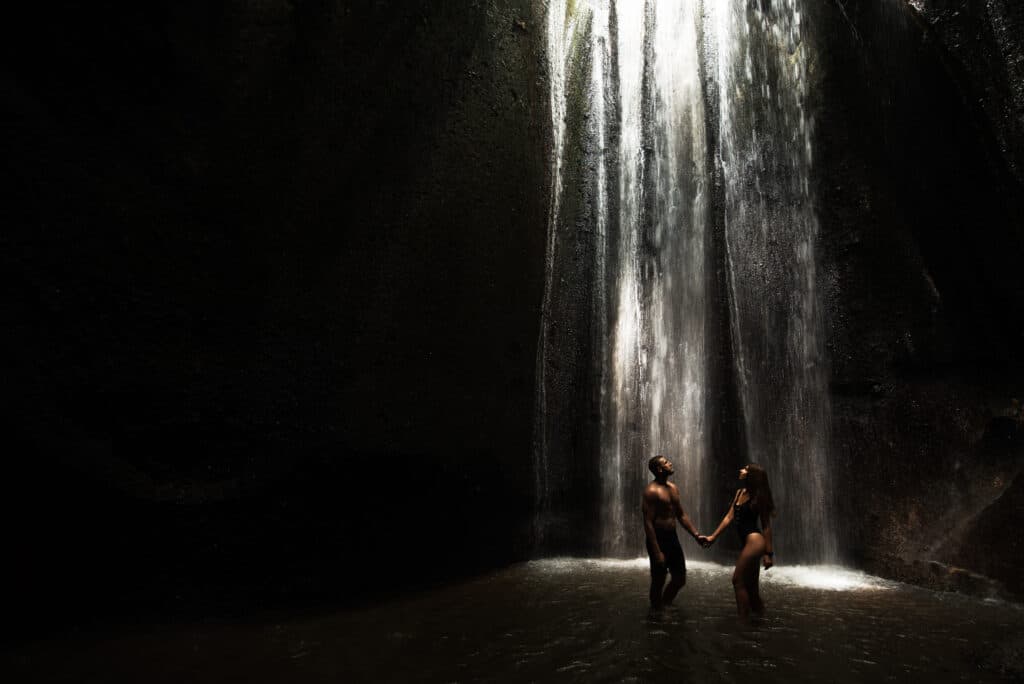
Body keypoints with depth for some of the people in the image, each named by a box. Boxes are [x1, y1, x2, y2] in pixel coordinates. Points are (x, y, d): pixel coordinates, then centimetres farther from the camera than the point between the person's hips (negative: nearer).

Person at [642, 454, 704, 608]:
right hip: (658, 539, -8)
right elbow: (648, 523, -19)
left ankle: (665, 606, 35)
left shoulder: (673, 488, 9)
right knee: (658, 581, 4)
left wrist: (696, 534, 8)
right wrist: (657, 552, -22)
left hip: (673, 538, 8)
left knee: (680, 579, 15)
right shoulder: (651, 491, -16)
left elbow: (681, 515, 17)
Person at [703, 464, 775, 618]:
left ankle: (743, 619, 2)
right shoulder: (740, 492, 12)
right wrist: (712, 537, 10)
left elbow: (766, 526, -8)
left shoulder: (758, 497, -9)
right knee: (751, 585, 12)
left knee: (738, 580, -5)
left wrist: (768, 553, -11)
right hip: (748, 542, 8)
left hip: (755, 541, -8)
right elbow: (729, 517, 13)